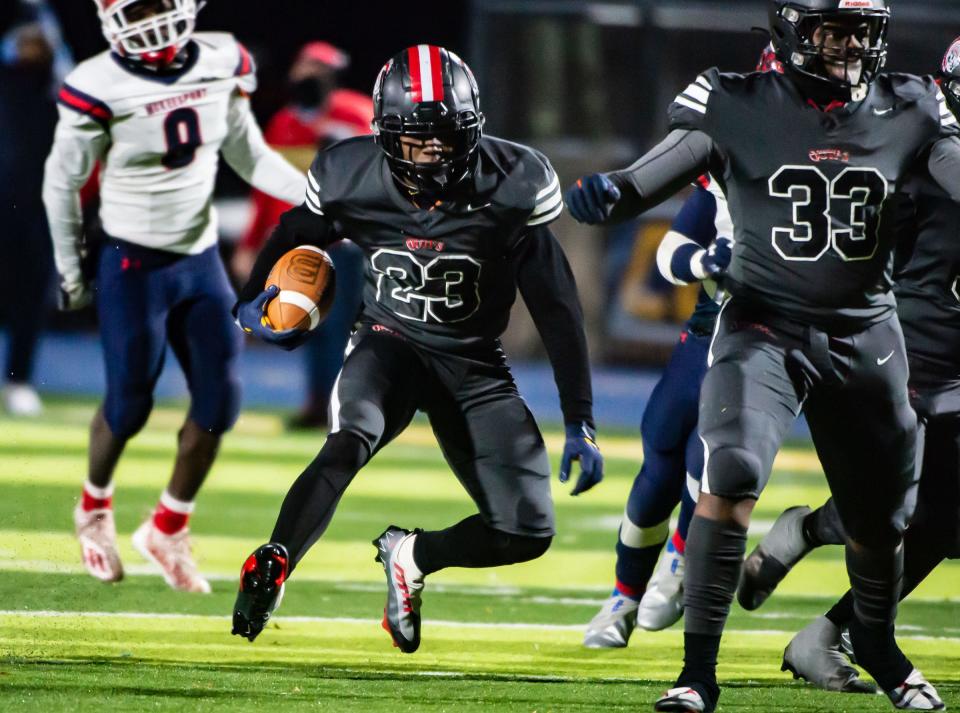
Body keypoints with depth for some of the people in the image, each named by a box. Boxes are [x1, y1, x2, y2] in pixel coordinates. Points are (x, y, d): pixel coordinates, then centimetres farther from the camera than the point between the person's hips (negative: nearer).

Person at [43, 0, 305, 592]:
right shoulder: (101, 89, -19)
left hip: (201, 260, 5)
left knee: (220, 401, 0)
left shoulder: (221, 65, -5)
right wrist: (72, 271, 0)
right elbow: (63, 182, -6)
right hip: (133, 268, -5)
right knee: (130, 405, 2)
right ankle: (95, 509, 33)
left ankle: (169, 528, 20)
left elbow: (250, 156, 8)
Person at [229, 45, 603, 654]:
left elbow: (557, 310, -12)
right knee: (351, 440, -36)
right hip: (391, 345, -1)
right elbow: (294, 239, 8)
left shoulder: (510, 188, -18)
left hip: (474, 366, 1)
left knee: (527, 532, -8)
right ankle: (271, 569, -34)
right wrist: (253, 302, -14)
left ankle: (411, 557, 18)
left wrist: (580, 423, -12)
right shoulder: (351, 179, -14)